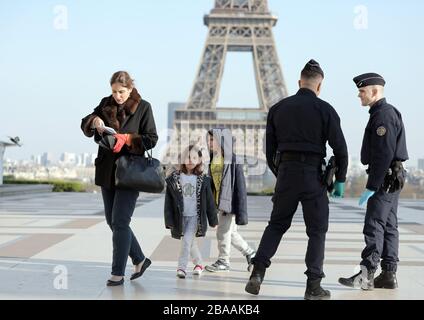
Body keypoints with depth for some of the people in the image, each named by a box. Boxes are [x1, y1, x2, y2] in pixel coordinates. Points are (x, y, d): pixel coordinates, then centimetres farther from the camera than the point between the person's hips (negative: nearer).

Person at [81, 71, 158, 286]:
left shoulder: (143, 107, -5)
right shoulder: (106, 104, 7)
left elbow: (151, 139, -7)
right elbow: (85, 126, 8)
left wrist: (126, 139, -20)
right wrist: (94, 120, -14)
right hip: (107, 171, 6)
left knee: (120, 222, -8)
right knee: (112, 221, 10)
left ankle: (118, 273, 0)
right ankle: (140, 260, 25)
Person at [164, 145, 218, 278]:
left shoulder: (203, 179, -2)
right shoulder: (174, 178, -2)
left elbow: (209, 200, 3)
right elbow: (168, 201, -1)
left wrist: (213, 220, 5)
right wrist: (169, 221, -5)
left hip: (195, 216, -2)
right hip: (180, 217, 2)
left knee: (187, 241, -13)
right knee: (190, 242, 12)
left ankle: (182, 267, -4)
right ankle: (198, 263, 32)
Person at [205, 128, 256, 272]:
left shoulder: (233, 161, -14)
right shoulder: (213, 160, 8)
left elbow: (240, 185, -15)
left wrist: (240, 210, -17)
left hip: (230, 201, -8)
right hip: (219, 202, 8)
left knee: (223, 232, 0)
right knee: (231, 232, 15)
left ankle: (223, 260, 16)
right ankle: (250, 253, 31)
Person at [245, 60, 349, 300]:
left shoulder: (278, 109, 8)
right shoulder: (325, 110, -3)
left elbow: (270, 150, 11)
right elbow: (340, 148, -5)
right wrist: (340, 180, 4)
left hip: (285, 173, 3)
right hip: (313, 176, -3)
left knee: (276, 225, 15)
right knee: (317, 230, 6)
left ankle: (257, 273, 4)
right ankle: (313, 286, 4)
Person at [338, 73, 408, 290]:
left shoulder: (383, 115, -15)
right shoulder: (387, 112, 18)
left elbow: (384, 155, -23)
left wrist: (371, 186, -23)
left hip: (384, 179, -11)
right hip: (392, 178, 11)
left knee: (374, 226, -11)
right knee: (389, 226, 10)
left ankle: (366, 275, -12)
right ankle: (389, 275, 13)